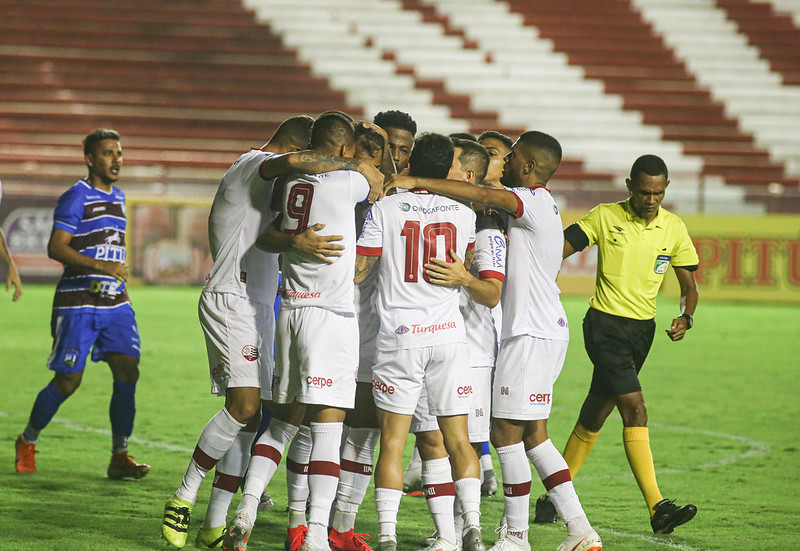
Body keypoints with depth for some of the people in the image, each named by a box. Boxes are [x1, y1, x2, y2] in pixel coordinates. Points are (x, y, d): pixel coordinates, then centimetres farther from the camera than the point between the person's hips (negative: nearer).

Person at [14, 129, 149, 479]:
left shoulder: (118, 197, 16)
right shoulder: (77, 197, -9)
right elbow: (56, 247, -17)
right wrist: (101, 266, -26)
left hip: (115, 303, 7)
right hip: (78, 303, -6)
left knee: (128, 372, -8)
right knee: (67, 381, -4)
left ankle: (120, 456, -4)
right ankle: (27, 443, 18)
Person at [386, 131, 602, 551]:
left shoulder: (536, 202, -13)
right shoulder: (538, 205, 17)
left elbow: (484, 197, -28)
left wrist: (418, 182, -30)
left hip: (531, 334, -10)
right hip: (546, 331, 10)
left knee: (506, 432, -3)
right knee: (533, 434, 12)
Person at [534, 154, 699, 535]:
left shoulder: (674, 229, 4)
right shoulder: (604, 217, -6)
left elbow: (689, 286, 10)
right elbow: (558, 250, -3)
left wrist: (686, 318, -10)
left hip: (642, 331, 5)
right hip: (605, 325, -5)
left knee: (593, 417, 13)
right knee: (635, 410, -18)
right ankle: (657, 508, -25)